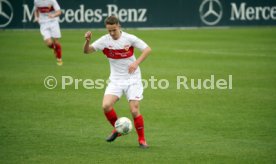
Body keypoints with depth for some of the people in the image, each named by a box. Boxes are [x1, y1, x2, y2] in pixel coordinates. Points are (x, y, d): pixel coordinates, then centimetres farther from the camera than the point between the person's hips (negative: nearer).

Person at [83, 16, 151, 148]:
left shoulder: (129, 38, -11)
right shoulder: (104, 40, -6)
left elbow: (147, 49, -6)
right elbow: (87, 51, -8)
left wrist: (136, 63, -19)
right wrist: (87, 41, -29)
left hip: (132, 79, -2)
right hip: (115, 80, 2)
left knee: (134, 110, -10)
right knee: (106, 106, -18)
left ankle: (142, 139, 10)